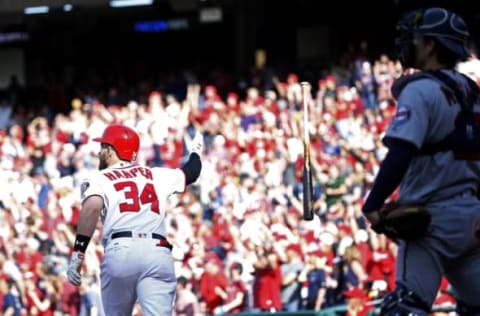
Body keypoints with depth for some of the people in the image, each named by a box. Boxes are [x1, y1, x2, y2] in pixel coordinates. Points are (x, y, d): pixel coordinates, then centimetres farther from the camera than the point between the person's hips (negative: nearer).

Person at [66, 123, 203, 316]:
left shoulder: (100, 179, 13)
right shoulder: (157, 175, 24)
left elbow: (92, 207, -9)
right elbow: (191, 173, 41)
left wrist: (77, 253, -11)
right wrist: (195, 151, 64)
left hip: (119, 251, -2)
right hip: (158, 251, 2)